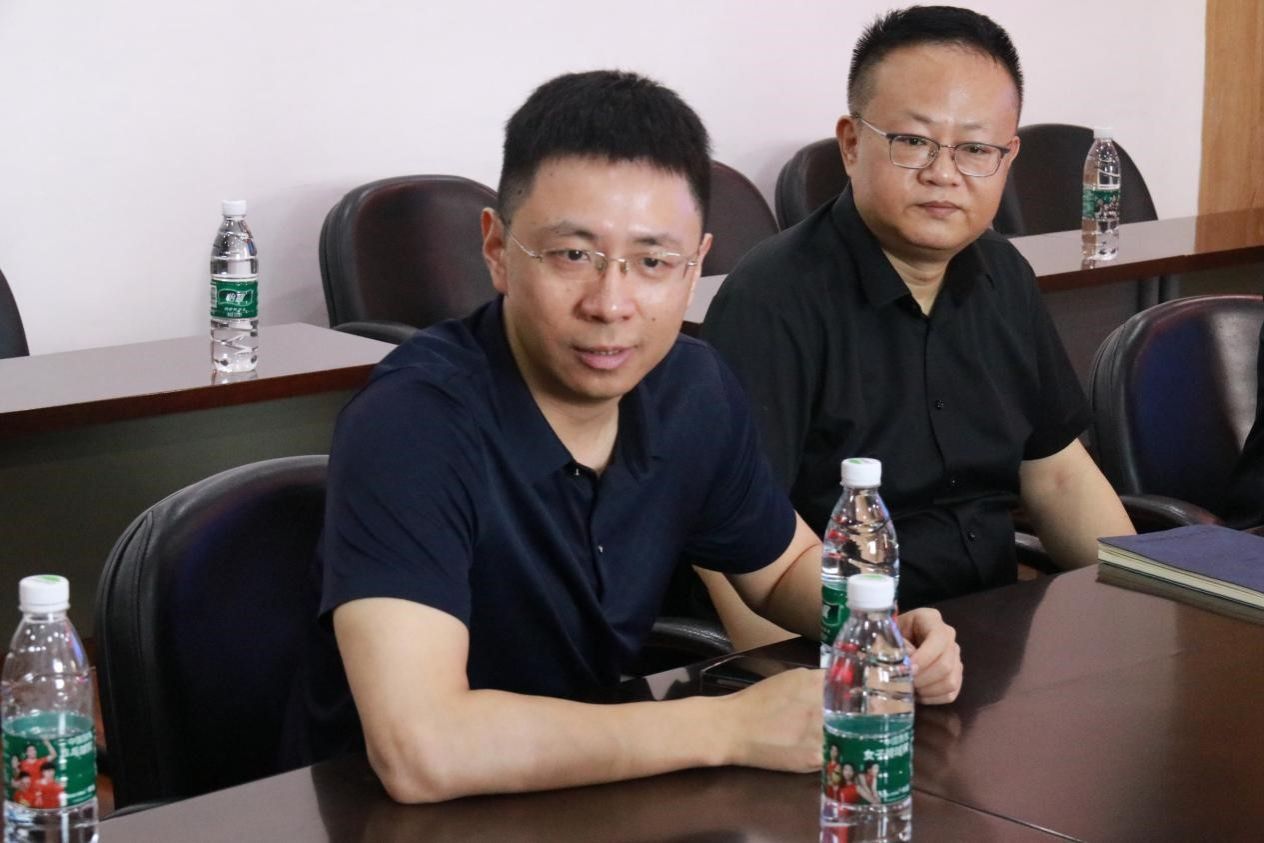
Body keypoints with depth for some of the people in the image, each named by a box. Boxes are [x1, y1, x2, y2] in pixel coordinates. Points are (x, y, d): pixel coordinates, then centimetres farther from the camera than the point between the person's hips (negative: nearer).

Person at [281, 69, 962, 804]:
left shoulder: (694, 388, -5)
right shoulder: (411, 426, -25)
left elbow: (786, 566, 14)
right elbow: (421, 750, -35)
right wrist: (734, 728, -28)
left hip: (593, 794, 5)